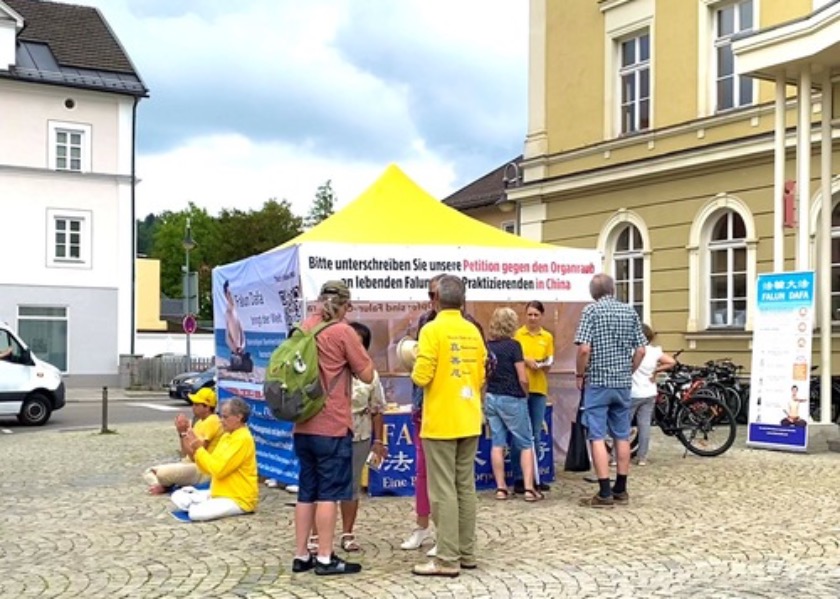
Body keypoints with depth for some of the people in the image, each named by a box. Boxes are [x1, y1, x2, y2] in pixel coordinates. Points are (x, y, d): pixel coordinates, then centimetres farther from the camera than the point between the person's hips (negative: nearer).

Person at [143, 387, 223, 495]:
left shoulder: (211, 422, -16)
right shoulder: (200, 422, 15)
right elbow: (186, 454, 12)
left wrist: (184, 433, -19)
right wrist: (181, 432, 1)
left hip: (202, 470, -10)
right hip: (190, 464, 10)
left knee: (162, 473, -27)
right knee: (149, 472, 7)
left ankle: (167, 487, 4)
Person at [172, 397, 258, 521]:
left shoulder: (243, 439, -18)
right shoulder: (226, 436, 11)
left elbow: (219, 469, -23)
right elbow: (209, 468, 11)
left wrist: (199, 449, -16)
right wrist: (194, 452, -4)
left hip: (239, 499, -9)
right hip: (220, 493, 9)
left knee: (196, 513, -28)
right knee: (178, 496, 5)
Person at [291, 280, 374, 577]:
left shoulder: (304, 328, 9)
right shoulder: (343, 332, -10)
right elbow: (367, 375, -6)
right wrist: (359, 351, 7)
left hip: (304, 425, 7)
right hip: (332, 426, -6)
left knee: (306, 492, 12)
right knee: (329, 493, -1)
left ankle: (301, 556, 15)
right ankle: (325, 559, 1)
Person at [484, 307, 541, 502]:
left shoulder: (487, 346, 3)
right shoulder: (513, 345, -13)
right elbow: (522, 378, -13)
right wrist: (526, 395, 3)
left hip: (491, 397, 5)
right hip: (512, 399, -5)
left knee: (497, 444, 9)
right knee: (526, 444, 5)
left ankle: (501, 488, 11)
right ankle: (529, 488, 0)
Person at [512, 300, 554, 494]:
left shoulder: (548, 337, 10)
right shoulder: (517, 334, 1)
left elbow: (549, 365, 10)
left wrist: (545, 365, -12)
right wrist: (525, 360, -18)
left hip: (539, 389, 3)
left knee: (536, 435, 7)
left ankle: (534, 476, 15)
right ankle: (518, 478, 1)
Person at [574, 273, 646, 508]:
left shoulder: (591, 310, -7)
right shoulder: (629, 311, 6)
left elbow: (584, 348, -17)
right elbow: (641, 350, 4)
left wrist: (580, 375, -3)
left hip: (597, 383, -5)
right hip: (623, 383, 5)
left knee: (597, 437, -3)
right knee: (622, 437, 11)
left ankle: (605, 494, -6)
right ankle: (621, 490, 16)